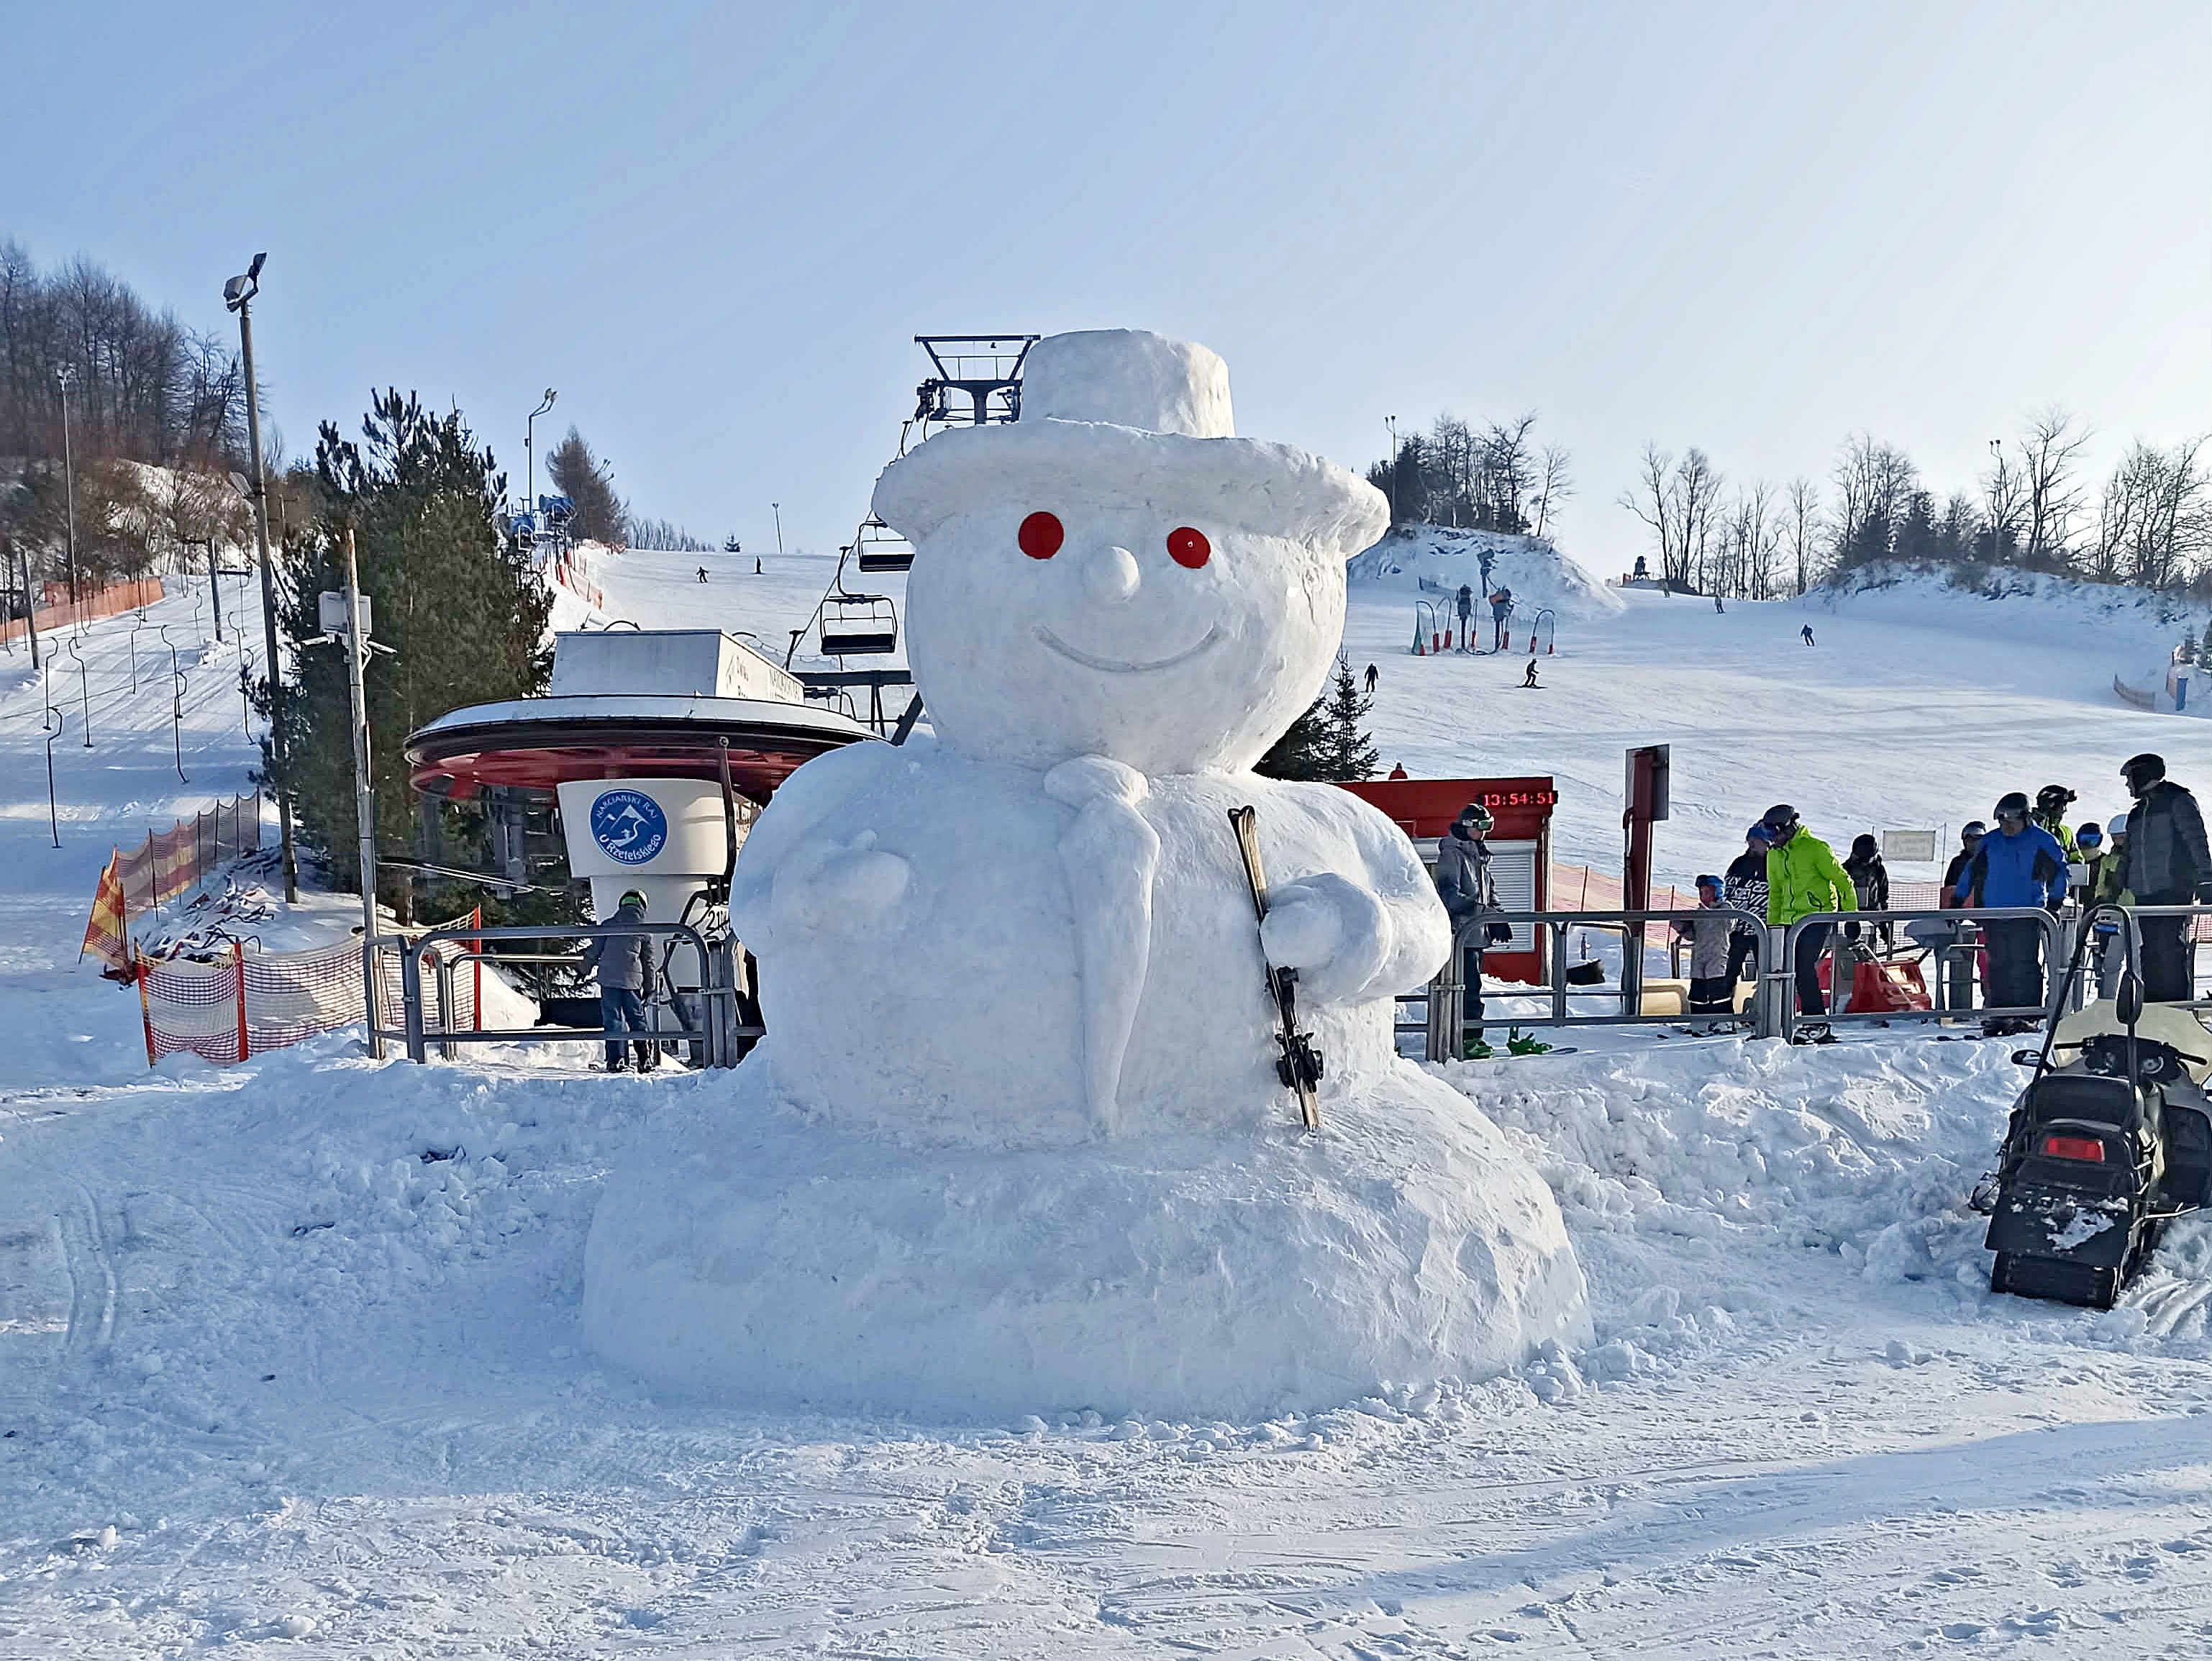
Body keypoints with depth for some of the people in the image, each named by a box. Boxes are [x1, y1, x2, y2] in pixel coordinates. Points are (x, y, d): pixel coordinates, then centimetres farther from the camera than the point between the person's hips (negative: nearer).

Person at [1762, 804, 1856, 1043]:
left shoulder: (1815, 848, -8)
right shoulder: (1774, 855, 14)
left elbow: (1843, 882, -4)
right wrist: (1772, 925, 21)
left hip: (1817, 917, -7)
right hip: (1790, 921, 7)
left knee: (1804, 967, -16)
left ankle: (1817, 1025, -10)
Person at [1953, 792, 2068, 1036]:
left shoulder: (2041, 841, 1)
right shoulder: (1990, 842, 13)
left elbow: (2059, 871, 5)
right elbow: (1972, 872, 19)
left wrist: (2054, 902, 0)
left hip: (2026, 917, -4)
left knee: (2024, 967, -7)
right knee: (1998, 967, 5)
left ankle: (2027, 1016, -2)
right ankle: (1999, 1016, 10)